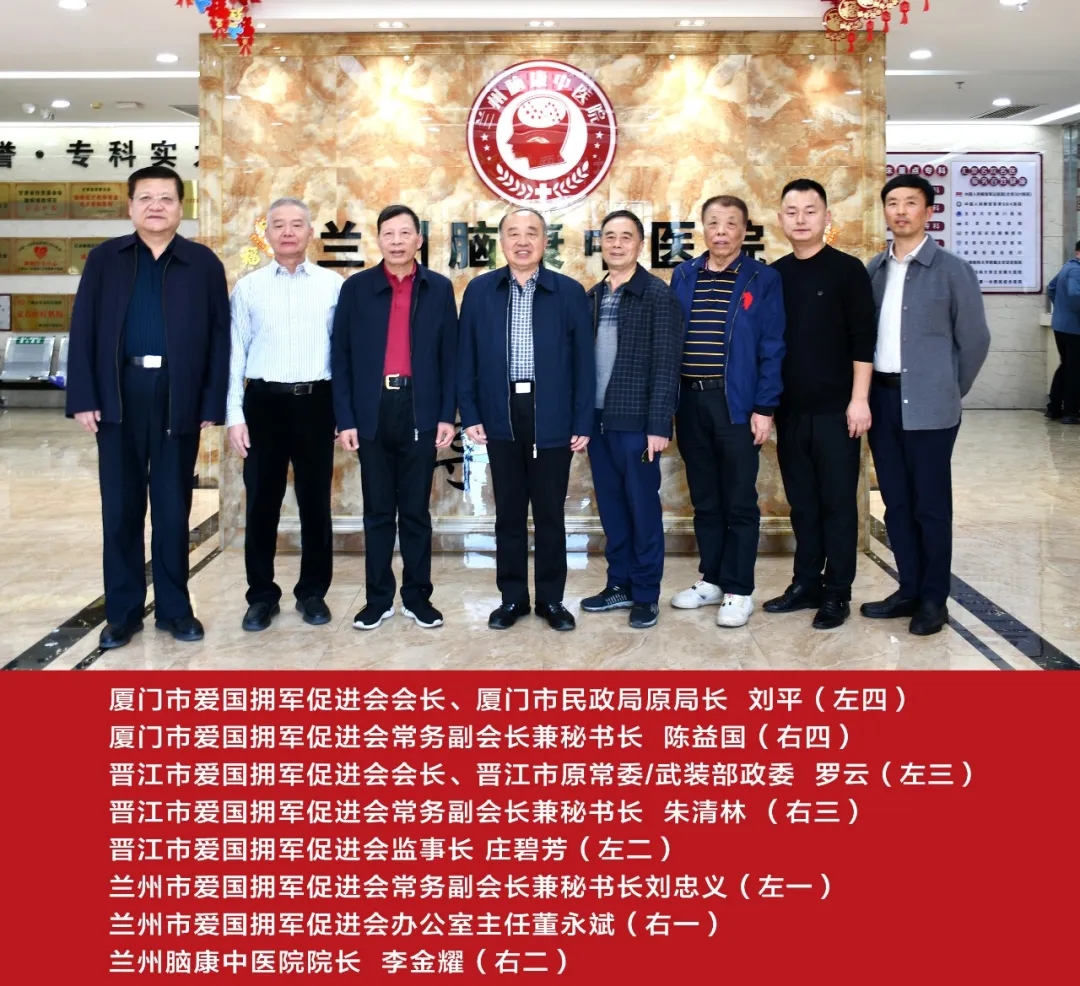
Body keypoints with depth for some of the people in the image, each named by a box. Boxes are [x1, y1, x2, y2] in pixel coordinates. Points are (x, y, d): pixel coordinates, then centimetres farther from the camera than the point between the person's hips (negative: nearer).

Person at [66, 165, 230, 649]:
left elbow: (218, 336, 2)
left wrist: (213, 403, -4)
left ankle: (174, 607, 19)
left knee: (173, 508, 7)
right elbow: (83, 330, 3)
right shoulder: (105, 258, 7)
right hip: (119, 395, 1)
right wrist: (83, 397, -5)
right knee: (120, 508, 7)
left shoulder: (204, 263, 5)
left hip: (179, 397, -1)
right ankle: (122, 611, 17)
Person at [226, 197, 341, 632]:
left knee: (315, 502, 8)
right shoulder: (248, 287, 5)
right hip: (264, 401, 1)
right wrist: (234, 415, -2)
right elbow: (234, 354, 4)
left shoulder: (333, 285, 2)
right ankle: (261, 595, 17)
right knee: (262, 503, 6)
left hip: (315, 402, 0)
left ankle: (313, 592, 21)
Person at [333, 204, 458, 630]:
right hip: (373, 412, 0)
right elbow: (342, 357, 2)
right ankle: (378, 598, 17)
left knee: (416, 510, 8)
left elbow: (450, 355, 5)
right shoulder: (356, 288, 3)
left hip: (420, 412, 0)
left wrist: (447, 414, -2)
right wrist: (345, 418, -4)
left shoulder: (439, 288, 5)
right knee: (377, 511, 8)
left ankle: (417, 596, 18)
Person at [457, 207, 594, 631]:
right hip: (501, 417, 1)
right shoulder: (479, 290, 4)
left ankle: (551, 598, 19)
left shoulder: (570, 292, 1)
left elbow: (583, 363, 1)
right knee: (509, 513, 9)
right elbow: (466, 358, 5)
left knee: (550, 514, 7)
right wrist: (470, 415, -1)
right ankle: (512, 597, 21)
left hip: (552, 418, -1)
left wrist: (583, 423, -3)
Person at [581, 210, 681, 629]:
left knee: (643, 508, 2)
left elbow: (666, 365, -10)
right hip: (598, 418, 6)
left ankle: (646, 594, 13)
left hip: (636, 420, -5)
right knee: (611, 508, 12)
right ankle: (619, 584, 24)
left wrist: (659, 425, -15)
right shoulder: (592, 296, 12)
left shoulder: (657, 294, -6)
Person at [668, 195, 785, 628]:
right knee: (704, 499, 13)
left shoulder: (763, 279, -3)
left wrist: (764, 407, -11)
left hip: (736, 404, -4)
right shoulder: (683, 276, 8)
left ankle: (739, 590, 11)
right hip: (690, 402, 4)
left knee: (739, 502, 3)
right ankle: (711, 579, 24)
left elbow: (772, 348, -5)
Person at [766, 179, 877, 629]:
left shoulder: (847, 269, -3)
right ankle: (806, 583, 21)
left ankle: (837, 593, 9)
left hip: (835, 409, -4)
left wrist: (859, 400, -13)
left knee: (838, 502, 2)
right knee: (802, 502, 11)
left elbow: (864, 339, -7)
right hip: (790, 409, 4)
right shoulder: (774, 275, 9)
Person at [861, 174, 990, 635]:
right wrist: (867, 393, 8)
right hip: (882, 399, 5)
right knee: (896, 502, 11)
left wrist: (949, 392, 4)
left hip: (927, 406, -5)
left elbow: (974, 340, 0)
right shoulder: (874, 269, 8)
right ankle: (909, 590, 22)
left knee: (930, 504, 2)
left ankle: (933, 599, 13)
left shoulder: (952, 270, -5)